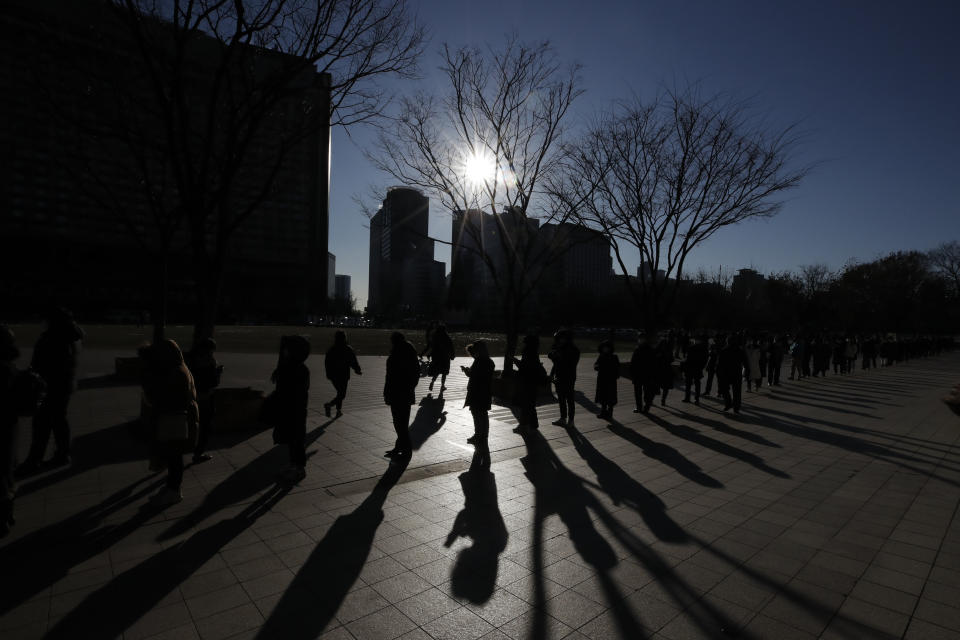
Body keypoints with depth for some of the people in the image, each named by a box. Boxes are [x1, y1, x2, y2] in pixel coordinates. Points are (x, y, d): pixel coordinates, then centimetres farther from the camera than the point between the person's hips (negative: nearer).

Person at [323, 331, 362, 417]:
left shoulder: (331, 350, 2)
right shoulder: (348, 349, -10)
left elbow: (327, 363, 8)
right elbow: (353, 362, -7)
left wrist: (328, 374, 20)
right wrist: (358, 371, 9)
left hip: (333, 376, 5)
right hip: (343, 376, -5)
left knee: (340, 392, 20)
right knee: (342, 394, -1)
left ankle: (339, 410, 21)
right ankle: (329, 405, -22)